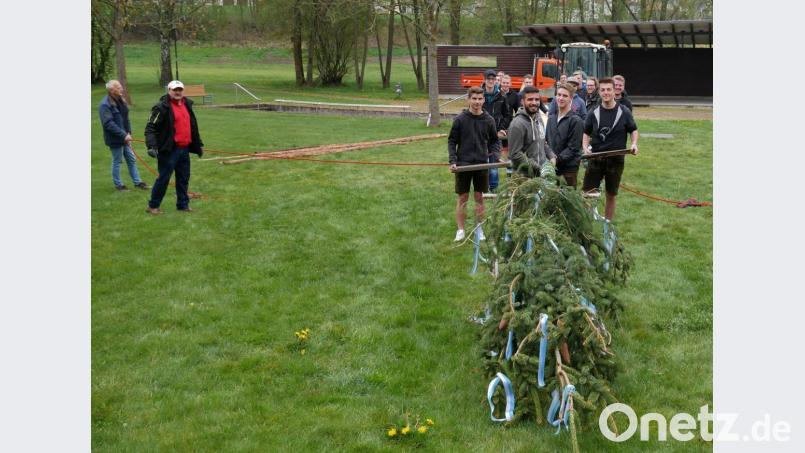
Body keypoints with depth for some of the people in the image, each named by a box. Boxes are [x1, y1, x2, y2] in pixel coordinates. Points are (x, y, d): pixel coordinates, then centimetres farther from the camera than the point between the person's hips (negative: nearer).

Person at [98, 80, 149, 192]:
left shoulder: (120, 100, 6)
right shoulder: (105, 105, -20)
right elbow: (108, 124, -26)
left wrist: (128, 132, 1)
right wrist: (123, 135, -27)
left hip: (124, 138, 8)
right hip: (115, 139, -8)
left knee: (132, 159, 14)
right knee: (117, 161, 5)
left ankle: (137, 182, 24)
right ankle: (118, 184, 19)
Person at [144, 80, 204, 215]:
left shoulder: (187, 105, 14)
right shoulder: (162, 107, -10)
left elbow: (193, 127, 24)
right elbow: (150, 127, -14)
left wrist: (199, 144, 25)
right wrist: (152, 146, -25)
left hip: (184, 149, 7)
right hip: (169, 150, -7)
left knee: (184, 178, 13)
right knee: (163, 178, -2)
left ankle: (183, 204, 25)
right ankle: (153, 206, 9)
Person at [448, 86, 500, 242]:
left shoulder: (489, 120, 1)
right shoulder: (460, 119, -4)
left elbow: (494, 141, 11)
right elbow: (452, 141, 0)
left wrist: (496, 156, -6)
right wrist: (453, 161, -10)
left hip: (482, 165, 2)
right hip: (463, 164, -1)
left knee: (479, 197, 9)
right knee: (462, 198, 5)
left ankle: (479, 229, 20)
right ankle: (460, 230, 14)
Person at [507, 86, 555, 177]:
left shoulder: (538, 118, 12)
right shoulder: (518, 124, -15)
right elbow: (515, 154, -19)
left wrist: (551, 156, 6)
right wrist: (536, 167, -20)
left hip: (542, 172, 8)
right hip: (525, 176, -8)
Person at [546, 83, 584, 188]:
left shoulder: (576, 121, -9)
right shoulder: (551, 118, 11)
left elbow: (573, 148, -13)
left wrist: (557, 159, -20)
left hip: (569, 168, -5)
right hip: (552, 167, 5)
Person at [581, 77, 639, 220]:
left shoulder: (624, 112, -3)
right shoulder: (594, 113, 2)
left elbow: (633, 130, 8)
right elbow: (586, 133, 11)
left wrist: (634, 144, -11)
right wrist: (585, 147, -8)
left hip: (616, 160, -1)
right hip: (596, 159, 1)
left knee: (611, 195, 10)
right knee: (586, 193, -3)